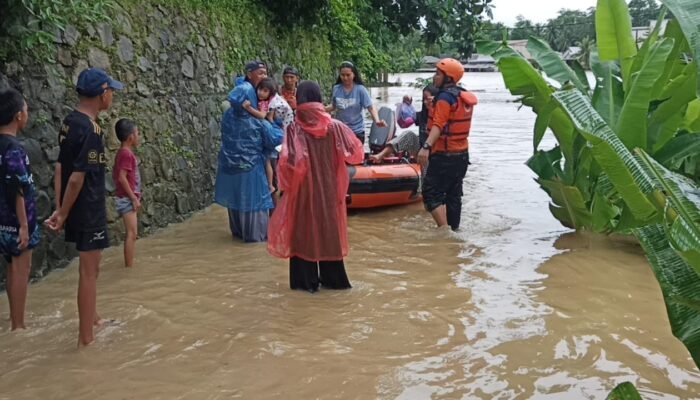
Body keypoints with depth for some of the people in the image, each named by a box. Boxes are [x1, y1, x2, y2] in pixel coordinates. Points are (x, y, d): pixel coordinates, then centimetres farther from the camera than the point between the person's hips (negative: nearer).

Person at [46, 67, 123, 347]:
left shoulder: (70, 122, 6)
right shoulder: (91, 130, -22)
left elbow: (61, 167, 6)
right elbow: (77, 178, -23)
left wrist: (61, 209, 5)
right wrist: (63, 213, -13)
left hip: (77, 208, 9)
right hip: (88, 210, -9)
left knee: (91, 267, 23)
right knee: (89, 272, 1)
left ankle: (92, 317, 39)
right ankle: (86, 336, 11)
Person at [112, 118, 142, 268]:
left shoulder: (123, 153, 13)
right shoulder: (127, 154, -16)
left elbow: (115, 175, 18)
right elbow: (122, 177, -23)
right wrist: (134, 198, -19)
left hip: (128, 199, 10)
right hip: (128, 199, -10)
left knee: (132, 234, 14)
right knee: (132, 233, -7)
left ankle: (129, 265, 20)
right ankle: (129, 266, -4)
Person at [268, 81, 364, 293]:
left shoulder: (295, 128, -13)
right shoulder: (334, 126, -7)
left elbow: (289, 162, -20)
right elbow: (355, 151, -3)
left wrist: (285, 183, -4)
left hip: (303, 189, -2)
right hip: (329, 187, 2)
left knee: (304, 232, 9)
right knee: (329, 229, 14)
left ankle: (306, 280, 14)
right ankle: (332, 278, 21)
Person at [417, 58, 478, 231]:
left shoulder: (445, 97, -15)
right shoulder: (464, 96, 13)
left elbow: (438, 125, -29)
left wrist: (426, 146, -39)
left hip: (444, 155, -9)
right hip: (462, 154, 9)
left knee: (431, 192, -8)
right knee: (453, 194, 15)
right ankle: (454, 229, 21)